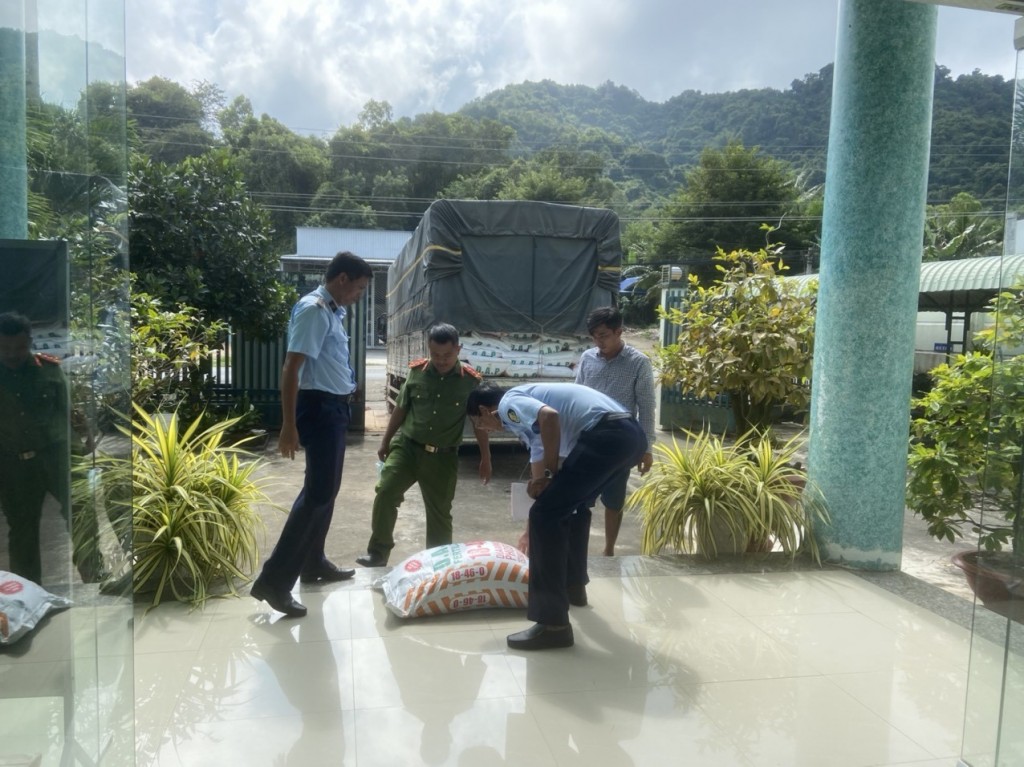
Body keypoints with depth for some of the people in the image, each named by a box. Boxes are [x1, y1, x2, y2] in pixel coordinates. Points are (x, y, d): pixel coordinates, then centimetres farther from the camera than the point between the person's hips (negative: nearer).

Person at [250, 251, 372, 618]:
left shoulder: (332, 311, 13)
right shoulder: (313, 310, -17)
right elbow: (291, 369, -22)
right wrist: (289, 426, -25)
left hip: (333, 408, 10)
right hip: (320, 408, -10)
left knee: (325, 489, 16)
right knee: (318, 492, -11)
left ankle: (313, 563, 29)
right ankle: (273, 580, -7)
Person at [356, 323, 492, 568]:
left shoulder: (471, 380, -7)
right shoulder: (416, 371, -2)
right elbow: (400, 409, 9)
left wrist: (485, 459, 4)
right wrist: (385, 442, 13)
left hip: (443, 457, -1)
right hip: (406, 446, 1)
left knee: (440, 512, 6)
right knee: (385, 492, -11)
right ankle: (378, 551, 4)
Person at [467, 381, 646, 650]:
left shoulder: (509, 403, 4)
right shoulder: (527, 414, 31)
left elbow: (550, 416, -18)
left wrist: (550, 473, -6)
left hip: (606, 434, -10)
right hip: (630, 433, 10)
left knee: (547, 514, -6)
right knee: (574, 504, 30)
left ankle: (553, 624, -3)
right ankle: (574, 586, 44)